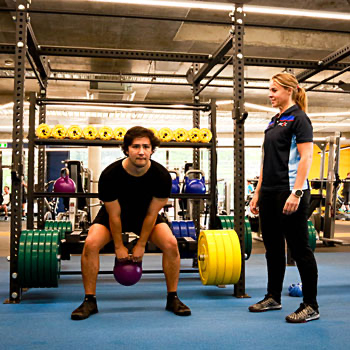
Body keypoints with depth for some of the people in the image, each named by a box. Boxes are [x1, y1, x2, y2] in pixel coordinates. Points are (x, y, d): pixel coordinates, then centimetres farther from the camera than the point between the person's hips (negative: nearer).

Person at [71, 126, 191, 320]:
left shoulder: (161, 176, -28)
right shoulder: (110, 175, -31)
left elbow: (152, 214, -17)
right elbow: (114, 215, -20)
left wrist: (141, 245, -10)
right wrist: (119, 247, -11)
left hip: (145, 215, 1)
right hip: (113, 215, -1)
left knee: (171, 244, -21)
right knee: (91, 244, -26)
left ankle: (173, 298, -2)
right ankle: (89, 301, -8)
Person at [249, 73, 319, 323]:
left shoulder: (298, 119, -7)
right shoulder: (274, 122, 17)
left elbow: (306, 158, -15)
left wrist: (297, 193, -24)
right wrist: (258, 193, 16)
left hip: (290, 192, -9)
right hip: (270, 194, 9)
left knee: (299, 248, -2)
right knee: (273, 247, 14)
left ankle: (311, 306, 9)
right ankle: (273, 298, 26)